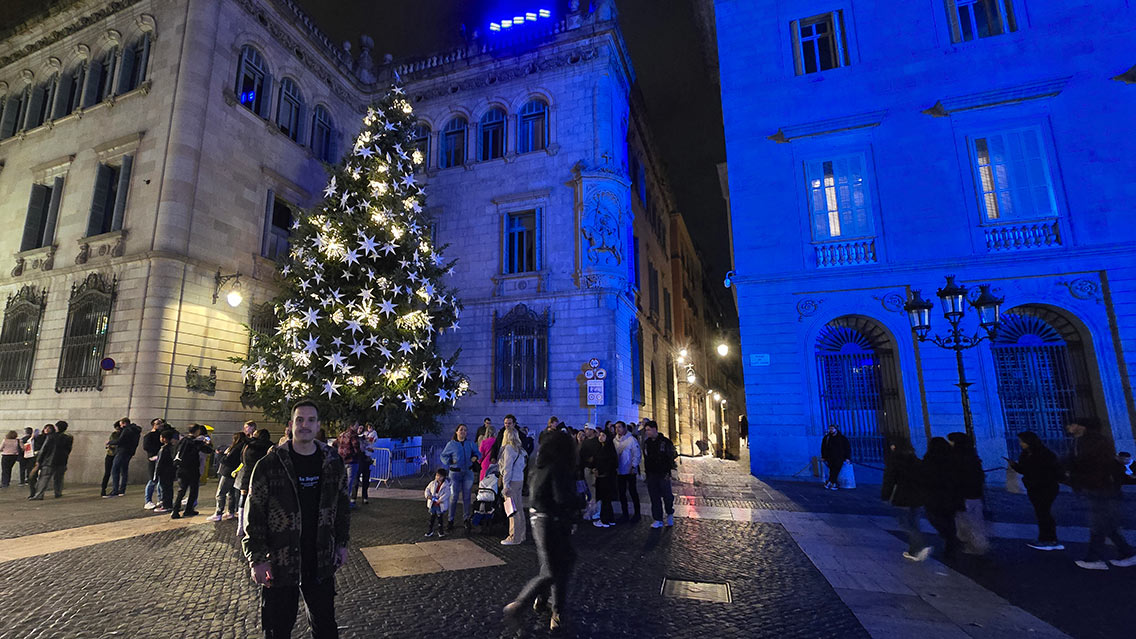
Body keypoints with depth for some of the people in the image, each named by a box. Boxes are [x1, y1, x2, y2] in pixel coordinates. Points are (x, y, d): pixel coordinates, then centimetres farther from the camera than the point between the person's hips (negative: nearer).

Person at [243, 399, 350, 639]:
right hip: (279, 564, -2)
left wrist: (341, 544, 9)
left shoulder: (332, 462, -1)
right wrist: (257, 559, -9)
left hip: (322, 563, 2)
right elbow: (253, 515, -7)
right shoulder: (269, 464, -10)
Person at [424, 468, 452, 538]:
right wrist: (428, 495, -8)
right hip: (432, 504, 4)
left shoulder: (446, 485, -10)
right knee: (432, 517, 12)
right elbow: (427, 489, 11)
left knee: (440, 517, 5)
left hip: (441, 505, -4)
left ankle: (441, 531, 19)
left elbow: (447, 493, -17)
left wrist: (441, 499, -25)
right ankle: (430, 531, 24)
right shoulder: (432, 483, 4)